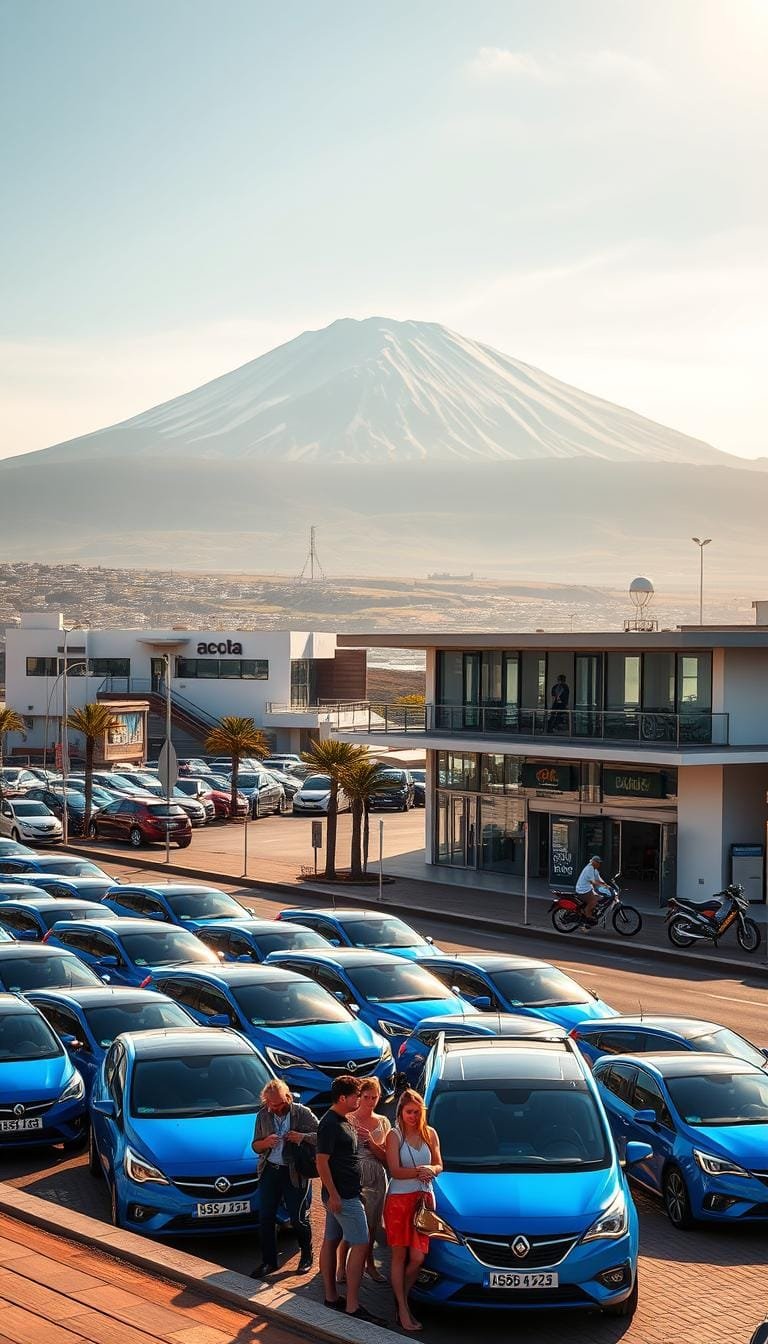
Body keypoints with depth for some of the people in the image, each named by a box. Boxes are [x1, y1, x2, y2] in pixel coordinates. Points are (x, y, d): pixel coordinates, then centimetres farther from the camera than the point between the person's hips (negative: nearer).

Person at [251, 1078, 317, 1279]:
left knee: (298, 1219, 3)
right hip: (270, 1171, 4)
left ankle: (306, 1256, 25)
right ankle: (269, 1262, 19)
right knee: (265, 1218, 6)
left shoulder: (302, 1113, -7)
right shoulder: (262, 1116, 4)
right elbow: (255, 1146, 9)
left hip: (295, 1173, -4)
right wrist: (266, 1142, -13)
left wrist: (303, 1137, -24)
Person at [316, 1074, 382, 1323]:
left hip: (339, 1194, 10)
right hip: (343, 1195, -10)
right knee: (360, 1245, -8)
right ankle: (352, 1306, -7)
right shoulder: (330, 1124, -19)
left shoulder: (342, 1121, 11)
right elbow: (322, 1161, -21)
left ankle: (331, 1296, 19)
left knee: (331, 1241, 12)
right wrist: (333, 1195, -21)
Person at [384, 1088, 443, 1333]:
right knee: (399, 1256, 2)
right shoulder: (394, 1136, -5)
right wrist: (419, 1171, -29)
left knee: (417, 1258, 0)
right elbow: (395, 1171, -12)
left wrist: (430, 1170, -15)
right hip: (399, 1200, -3)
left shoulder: (429, 1134, 6)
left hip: (423, 1199, 3)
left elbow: (438, 1165, 9)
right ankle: (403, 1310, 10)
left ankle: (401, 1296, 21)